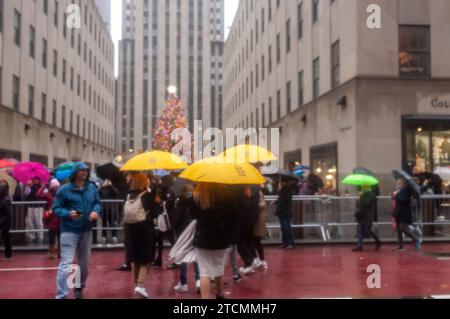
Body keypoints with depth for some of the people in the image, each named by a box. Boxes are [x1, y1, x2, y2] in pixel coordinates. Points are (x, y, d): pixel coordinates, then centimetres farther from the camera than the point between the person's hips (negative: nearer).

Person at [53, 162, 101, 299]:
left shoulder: (92, 188, 5)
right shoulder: (64, 190, -9)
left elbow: (97, 203, 14)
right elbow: (56, 208, -7)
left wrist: (95, 211, -7)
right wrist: (68, 213, -25)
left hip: (87, 231, 5)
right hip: (69, 231, -5)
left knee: (84, 263, 18)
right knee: (66, 263, -13)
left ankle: (79, 287, 39)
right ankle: (61, 296, -7)